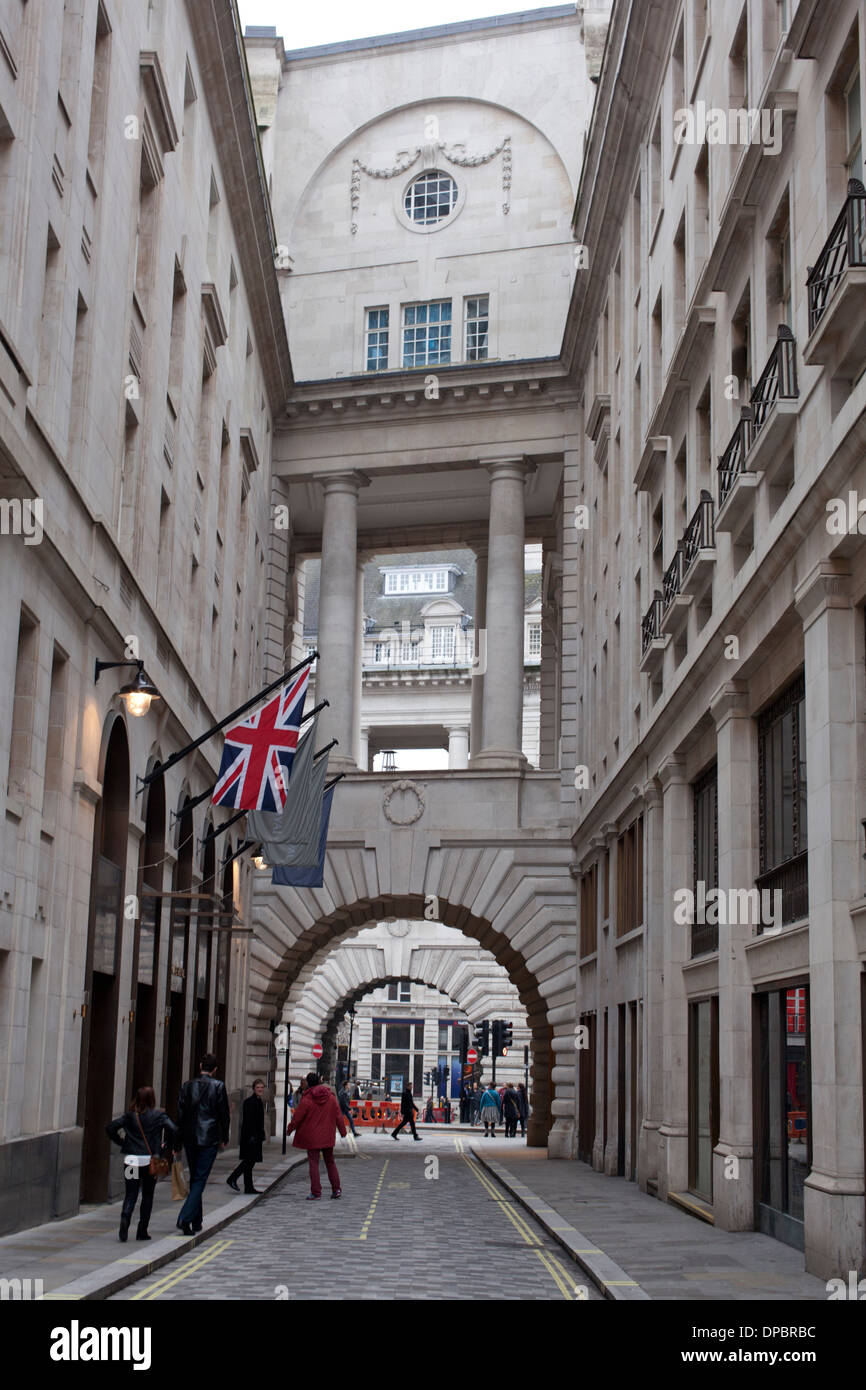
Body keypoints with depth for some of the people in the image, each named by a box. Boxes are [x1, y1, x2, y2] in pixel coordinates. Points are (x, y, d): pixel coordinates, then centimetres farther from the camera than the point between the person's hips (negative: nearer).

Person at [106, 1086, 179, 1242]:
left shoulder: (128, 1116, 2)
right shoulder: (159, 1116, -3)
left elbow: (110, 1128, -4)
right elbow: (174, 1131, -14)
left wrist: (120, 1142, 7)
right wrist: (167, 1147, 0)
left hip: (131, 1160, 1)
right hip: (151, 1161, -1)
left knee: (130, 1194, 6)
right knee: (148, 1196, 12)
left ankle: (125, 1218, -24)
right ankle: (142, 1231, 12)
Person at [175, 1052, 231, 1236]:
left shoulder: (187, 1086, 3)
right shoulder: (217, 1086, -6)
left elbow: (180, 1114, 3)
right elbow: (224, 1115, -3)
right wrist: (224, 1139, 8)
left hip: (189, 1138, 4)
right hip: (209, 1138, -4)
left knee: (194, 1178, 16)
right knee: (200, 1179, -3)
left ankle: (196, 1222, 22)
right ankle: (185, 1218, -19)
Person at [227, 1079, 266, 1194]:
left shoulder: (260, 1102, 16)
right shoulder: (249, 1101, -13)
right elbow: (247, 1120, -18)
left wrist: (262, 1136, 20)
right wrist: (251, 1136, -23)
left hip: (256, 1136, 9)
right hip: (250, 1135, -9)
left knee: (250, 1161, 9)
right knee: (250, 1160, -11)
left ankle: (248, 1187, 11)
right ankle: (232, 1179, -5)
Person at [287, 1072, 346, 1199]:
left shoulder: (307, 1099, -13)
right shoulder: (331, 1096, 0)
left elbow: (297, 1117, -6)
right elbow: (338, 1115, 5)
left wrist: (290, 1129, 10)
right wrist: (343, 1131, 16)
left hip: (312, 1136, -4)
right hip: (328, 1136, 4)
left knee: (313, 1163, 1)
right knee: (330, 1162, 16)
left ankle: (316, 1192, -2)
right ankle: (336, 1189, 14)